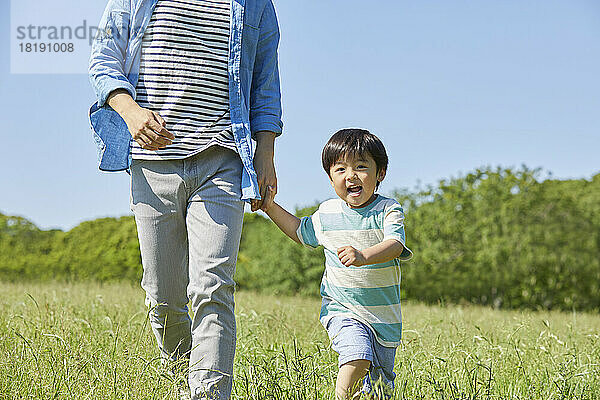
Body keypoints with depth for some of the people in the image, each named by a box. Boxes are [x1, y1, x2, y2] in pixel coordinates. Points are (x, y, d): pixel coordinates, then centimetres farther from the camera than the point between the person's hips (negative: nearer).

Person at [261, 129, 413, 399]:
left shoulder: (388, 210, -7)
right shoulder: (326, 214, 3)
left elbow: (395, 245, -27)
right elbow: (301, 231, 25)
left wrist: (364, 256, -46)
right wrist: (270, 207, 15)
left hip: (384, 315, 0)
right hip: (341, 308, 0)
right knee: (357, 358, -27)